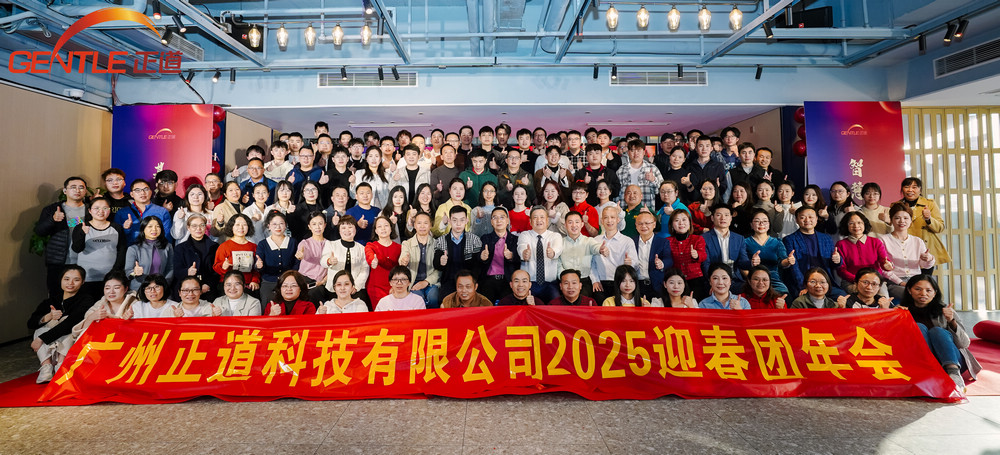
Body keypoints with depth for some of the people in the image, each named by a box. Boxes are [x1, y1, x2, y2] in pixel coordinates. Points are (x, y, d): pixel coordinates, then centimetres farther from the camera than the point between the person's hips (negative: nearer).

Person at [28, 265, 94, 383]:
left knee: (66, 320, -22)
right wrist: (47, 317, -23)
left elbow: (71, 322, -18)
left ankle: (61, 363, -35)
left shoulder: (86, 300, -4)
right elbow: (30, 324, -2)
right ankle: (46, 365, -31)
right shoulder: (50, 302, 11)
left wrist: (42, 339, -22)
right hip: (47, 352, 4)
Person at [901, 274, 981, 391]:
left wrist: (952, 321, -15)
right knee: (919, 327, -20)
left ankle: (954, 374, -44)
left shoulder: (944, 310, 7)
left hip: (952, 361, 1)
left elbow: (965, 343, 2)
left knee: (937, 331, -22)